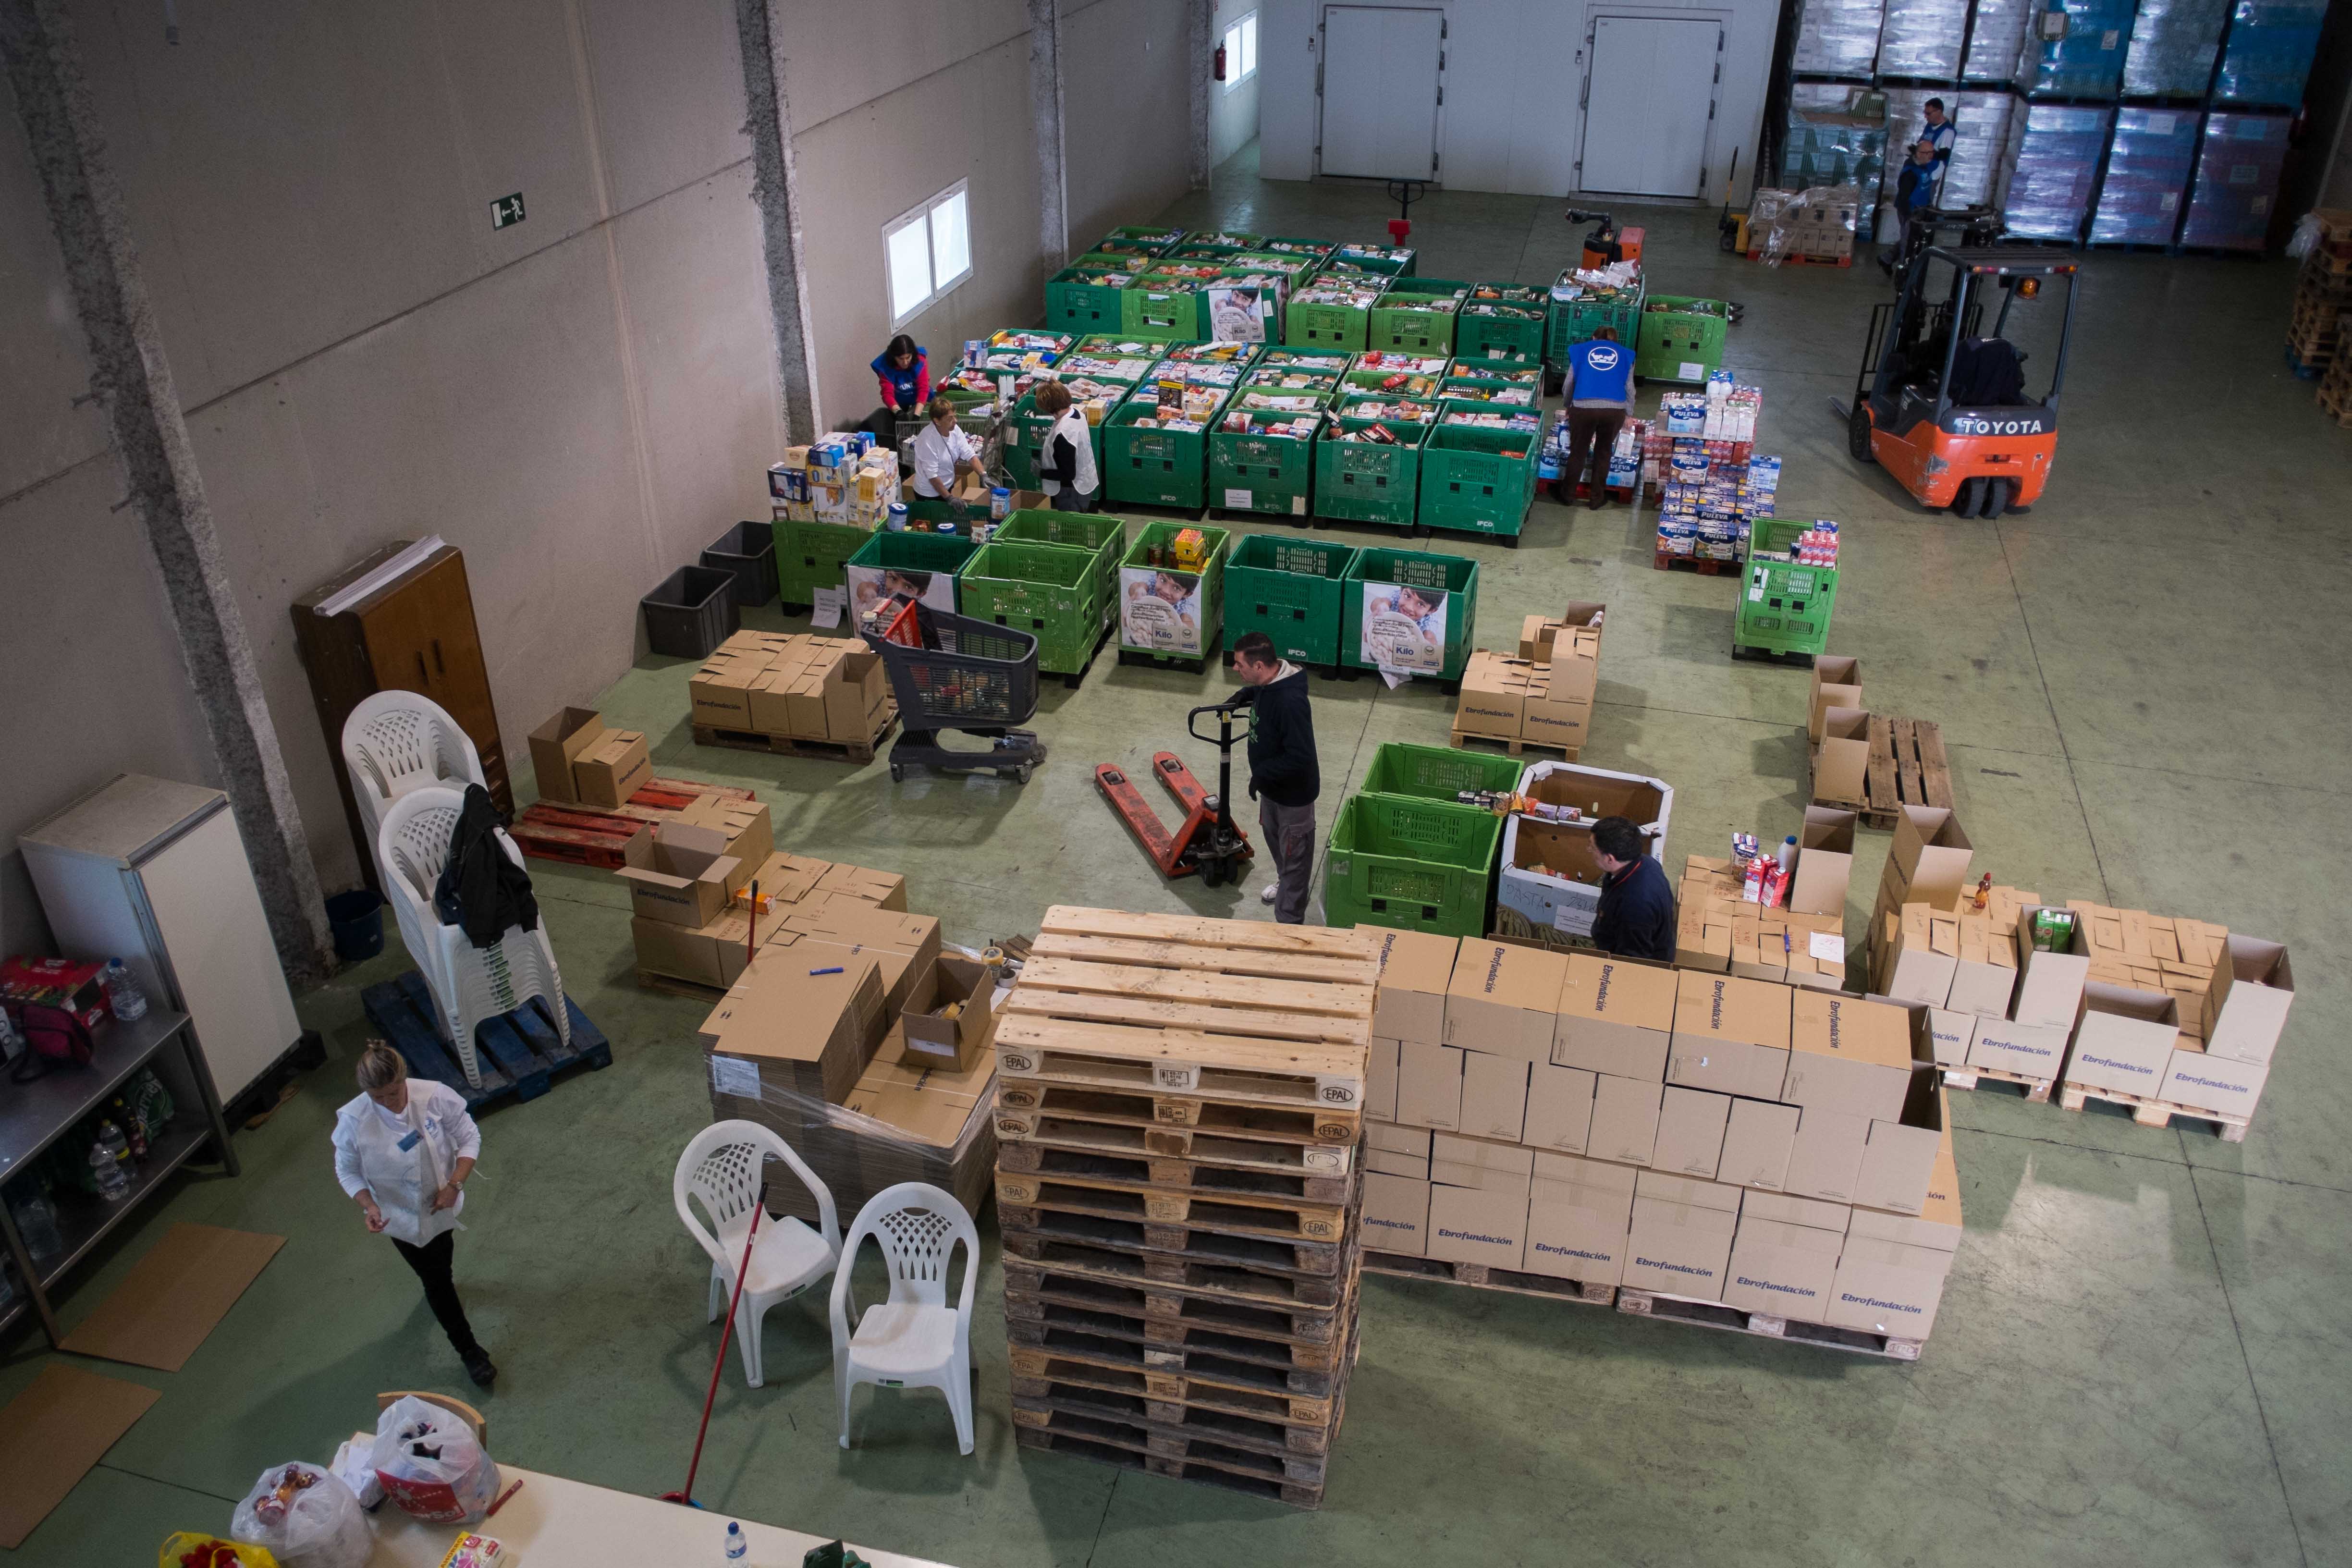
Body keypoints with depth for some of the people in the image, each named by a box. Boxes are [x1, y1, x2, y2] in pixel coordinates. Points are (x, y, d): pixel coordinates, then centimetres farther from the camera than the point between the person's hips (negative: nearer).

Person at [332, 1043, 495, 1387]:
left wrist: (454, 1184, -24)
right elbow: (347, 1171, -11)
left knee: (441, 1262, 32)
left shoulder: (435, 1097, -28)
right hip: (401, 1216, -2)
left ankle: (440, 1283, 69)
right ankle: (469, 1352, 28)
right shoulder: (353, 1121, -27)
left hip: (442, 1203, 2)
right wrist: (368, 1206, -26)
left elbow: (470, 1138, -14)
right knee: (437, 1282, 9)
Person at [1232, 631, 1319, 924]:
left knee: (1294, 855, 6)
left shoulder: (1289, 701, -36)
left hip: (1294, 792, -9)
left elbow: (1300, 757, -34)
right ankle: (1285, 882, 56)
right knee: (1272, 835, 30)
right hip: (1271, 785, 9)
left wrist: (1261, 775, -25)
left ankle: (1290, 922, 19)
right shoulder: (1267, 683, -7)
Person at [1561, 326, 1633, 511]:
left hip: (1583, 407, -1)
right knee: (1603, 453, 19)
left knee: (1578, 452, 17)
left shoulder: (1580, 350, 18)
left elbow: (1568, 386, 20)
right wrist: (1627, 414, 31)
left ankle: (1568, 494, 29)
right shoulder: (1625, 354, 20)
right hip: (1615, 410, 1)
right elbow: (1629, 388, 17)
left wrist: (1569, 406, 37)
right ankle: (1597, 499, 25)